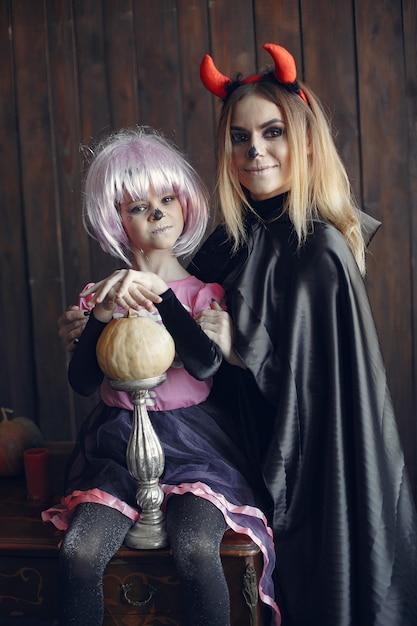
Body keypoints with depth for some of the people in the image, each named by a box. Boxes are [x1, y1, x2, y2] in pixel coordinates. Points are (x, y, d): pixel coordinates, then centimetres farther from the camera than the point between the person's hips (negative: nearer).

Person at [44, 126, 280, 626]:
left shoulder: (205, 293, 3)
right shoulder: (99, 296, 6)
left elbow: (206, 365, -16)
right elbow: (82, 382, -6)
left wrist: (158, 290, -22)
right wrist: (104, 312, -21)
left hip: (192, 443, -1)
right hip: (118, 444, 2)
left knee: (195, 550, -28)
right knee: (78, 552, -22)